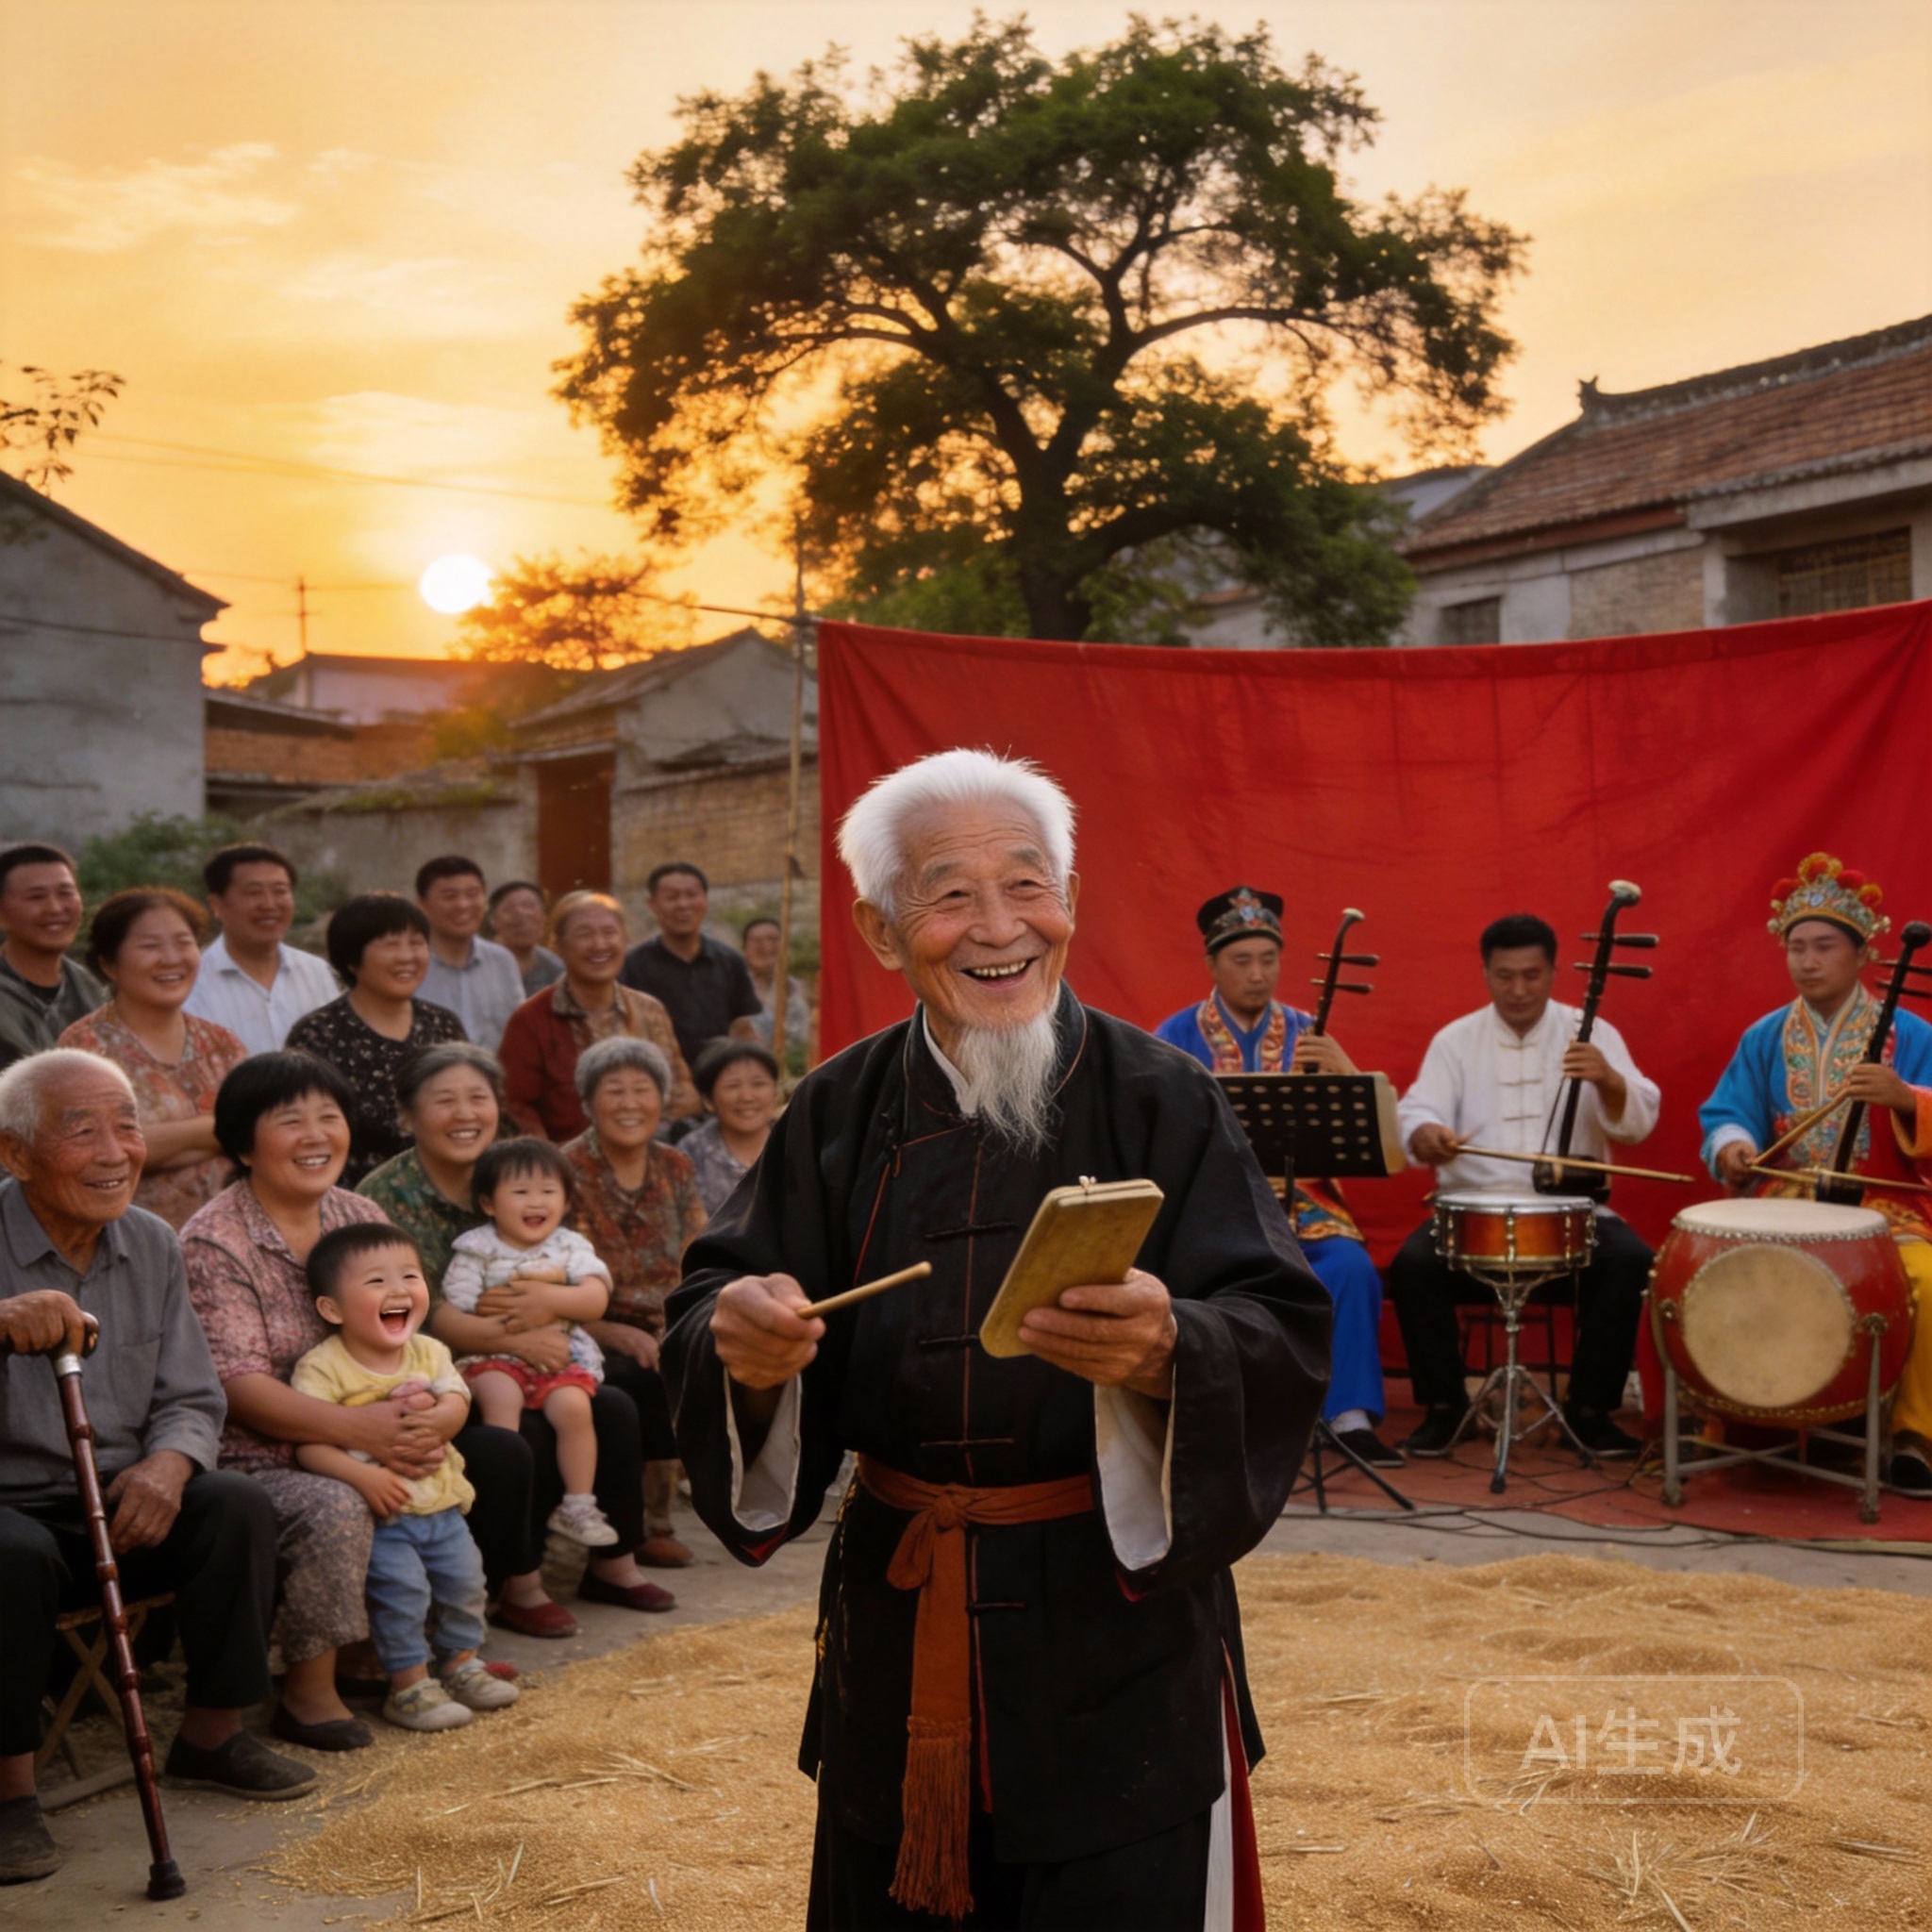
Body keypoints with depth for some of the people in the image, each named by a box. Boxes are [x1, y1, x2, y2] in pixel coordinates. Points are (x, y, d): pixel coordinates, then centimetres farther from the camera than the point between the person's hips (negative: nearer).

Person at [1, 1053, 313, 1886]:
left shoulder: (151, 1244, 3)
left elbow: (192, 1400, 6)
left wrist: (168, 1464, -18)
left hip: (122, 1505, 5)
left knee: (237, 1506, -18)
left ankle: (212, 1734, 0)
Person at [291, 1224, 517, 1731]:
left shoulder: (427, 1352, 5)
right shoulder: (322, 1368, -15)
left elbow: (456, 1404, -4)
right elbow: (308, 1445, -22)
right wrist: (363, 1475, -35)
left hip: (439, 1502, 6)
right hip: (377, 1515, -6)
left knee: (464, 1577, 11)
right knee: (402, 1586, -15)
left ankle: (461, 1662, 33)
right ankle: (409, 1685, 1)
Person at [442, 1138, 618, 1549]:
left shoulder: (571, 1246, 9)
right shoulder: (476, 1250, 4)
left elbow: (597, 1299, -4)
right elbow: (453, 1314, -3)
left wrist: (550, 1300, -18)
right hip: (494, 1358, -1)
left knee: (573, 1406, -24)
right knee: (500, 1397, -32)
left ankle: (578, 1505, -10)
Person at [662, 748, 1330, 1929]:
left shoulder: (1162, 1101, -8)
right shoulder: (839, 1113, 1)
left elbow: (1283, 1339, -15)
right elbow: (714, 1316, -1)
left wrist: (1167, 1352, -36)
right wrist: (746, 1343, -24)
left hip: (1119, 1622, -3)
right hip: (899, 1631, 3)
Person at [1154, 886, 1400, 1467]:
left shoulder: (1305, 1033, 11)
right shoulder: (1178, 1036, 5)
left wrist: (1345, 1072, -14)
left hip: (1300, 1196, 2)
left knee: (1350, 1268, -27)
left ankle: (1351, 1415, -18)